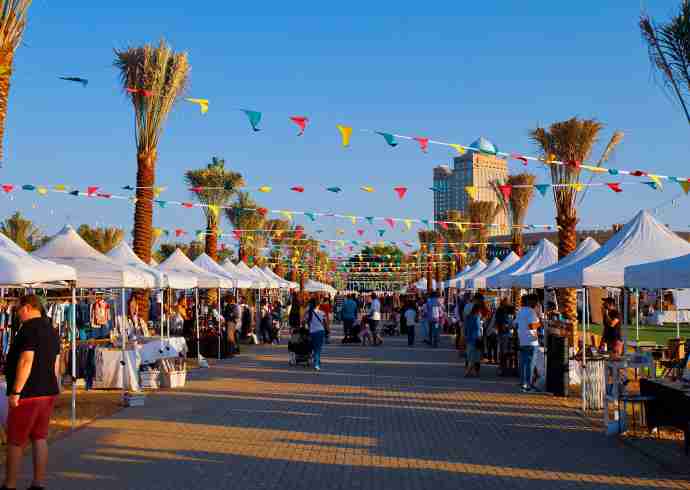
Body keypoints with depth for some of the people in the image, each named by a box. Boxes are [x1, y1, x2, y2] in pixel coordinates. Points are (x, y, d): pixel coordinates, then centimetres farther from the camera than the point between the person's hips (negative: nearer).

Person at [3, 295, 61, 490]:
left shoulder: (29, 328, -13)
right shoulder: (51, 330, 14)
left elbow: (26, 361, -22)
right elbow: (56, 364, 16)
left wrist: (16, 391, -19)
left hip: (28, 394, -8)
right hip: (48, 393, 9)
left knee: (15, 442, 0)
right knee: (39, 438, 10)